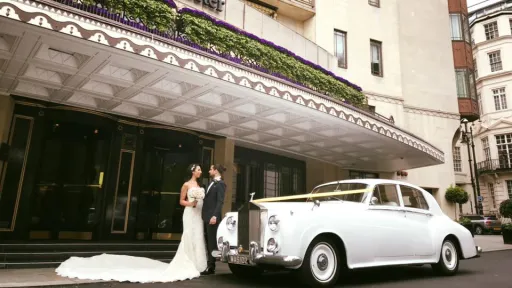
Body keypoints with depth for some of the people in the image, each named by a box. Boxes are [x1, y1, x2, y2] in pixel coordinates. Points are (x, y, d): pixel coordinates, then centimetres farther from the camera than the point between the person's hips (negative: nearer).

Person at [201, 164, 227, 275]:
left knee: (212, 242, -3)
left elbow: (220, 201, -17)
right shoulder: (212, 183, 18)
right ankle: (209, 266, 19)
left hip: (213, 217, -9)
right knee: (208, 242, 12)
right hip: (207, 217, 9)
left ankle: (211, 267, 3)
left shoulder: (220, 184, -9)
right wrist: (205, 215, 13)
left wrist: (215, 216, -24)